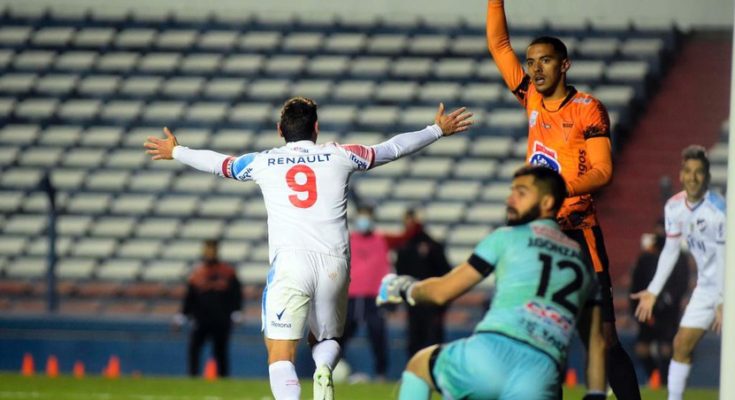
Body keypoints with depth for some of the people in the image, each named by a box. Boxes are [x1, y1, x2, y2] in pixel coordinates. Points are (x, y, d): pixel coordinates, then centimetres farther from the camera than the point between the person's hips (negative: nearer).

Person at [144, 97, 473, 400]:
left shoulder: (262, 162, 13)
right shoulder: (339, 155, 13)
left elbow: (217, 163, 30)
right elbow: (392, 149, 24)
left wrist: (176, 152, 49)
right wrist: (437, 130, 39)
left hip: (289, 262, -2)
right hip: (334, 263, 2)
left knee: (280, 356, -4)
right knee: (327, 339, 24)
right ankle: (324, 369, -12)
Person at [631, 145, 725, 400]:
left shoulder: (717, 209, -23)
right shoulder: (674, 207, -1)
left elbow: (724, 259, -22)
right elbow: (671, 251, 12)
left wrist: (723, 303, -25)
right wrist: (653, 292, 13)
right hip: (706, 288, 7)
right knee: (682, 345, 8)